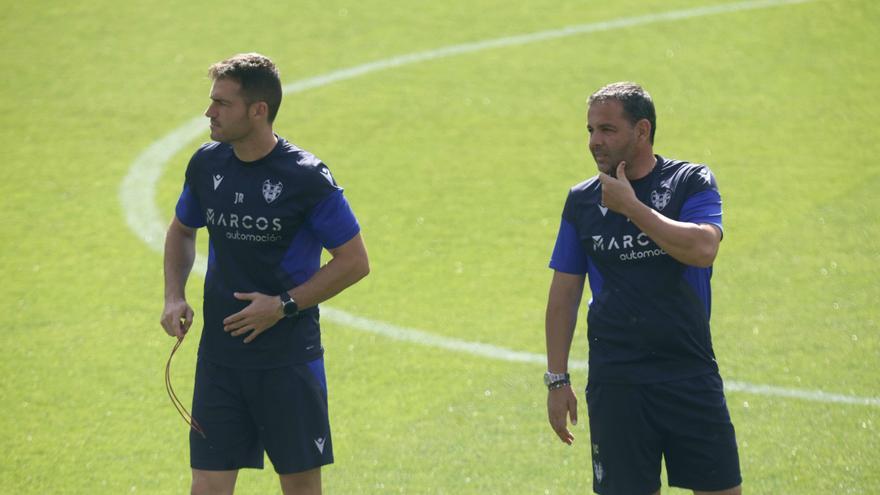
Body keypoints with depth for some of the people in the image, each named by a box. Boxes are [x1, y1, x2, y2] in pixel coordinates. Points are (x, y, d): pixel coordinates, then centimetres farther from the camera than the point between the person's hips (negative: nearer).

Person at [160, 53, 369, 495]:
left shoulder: (306, 177, -13)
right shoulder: (207, 164, 2)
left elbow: (354, 261, -8)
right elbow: (181, 230, 21)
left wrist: (284, 305, -15)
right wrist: (174, 297, 4)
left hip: (289, 359, -4)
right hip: (219, 355, 4)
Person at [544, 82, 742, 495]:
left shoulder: (691, 183, 0)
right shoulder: (582, 201, 7)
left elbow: (702, 249, -20)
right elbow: (564, 295, 11)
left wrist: (630, 205, -16)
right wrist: (557, 379, 6)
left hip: (691, 376, -1)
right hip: (614, 381, 2)